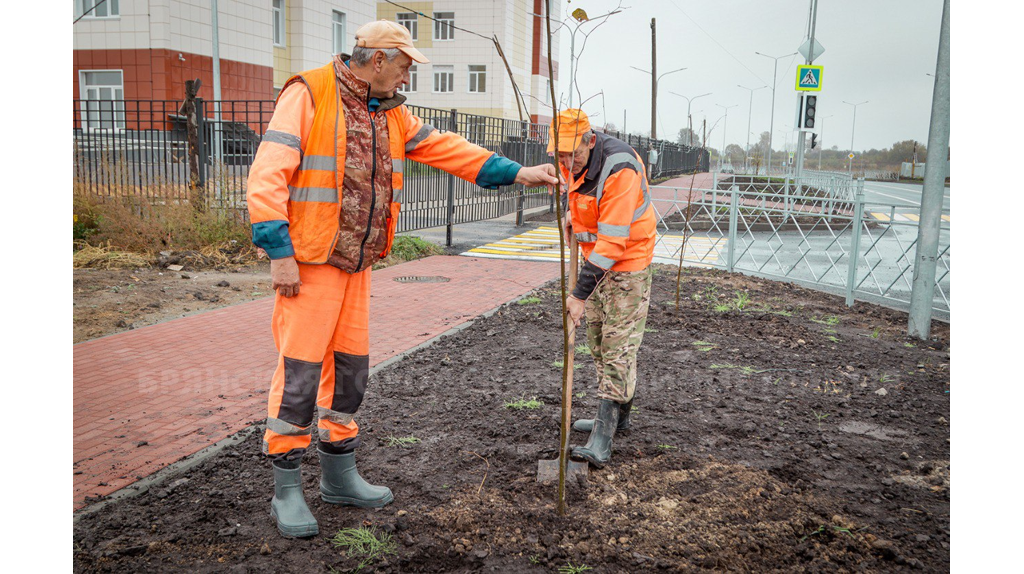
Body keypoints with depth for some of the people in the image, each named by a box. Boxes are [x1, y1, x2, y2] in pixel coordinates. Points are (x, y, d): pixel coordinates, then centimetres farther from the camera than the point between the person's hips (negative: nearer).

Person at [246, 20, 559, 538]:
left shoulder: (390, 112, 13)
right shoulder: (309, 94, -11)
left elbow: (444, 148, 15)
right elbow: (267, 175, -16)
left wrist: (516, 173, 10)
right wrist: (279, 253, -20)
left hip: (357, 263, 8)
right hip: (307, 262, -8)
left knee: (350, 367, 12)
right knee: (299, 370, -5)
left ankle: (339, 476, 27)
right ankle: (286, 491, 9)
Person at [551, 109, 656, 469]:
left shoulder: (620, 170, -30)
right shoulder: (572, 160, -4)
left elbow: (612, 242, -32)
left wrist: (580, 293, -31)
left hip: (628, 262, -9)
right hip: (596, 258, 9)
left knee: (618, 347, -10)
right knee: (598, 340, 15)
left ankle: (602, 438, -10)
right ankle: (616, 416, 29)